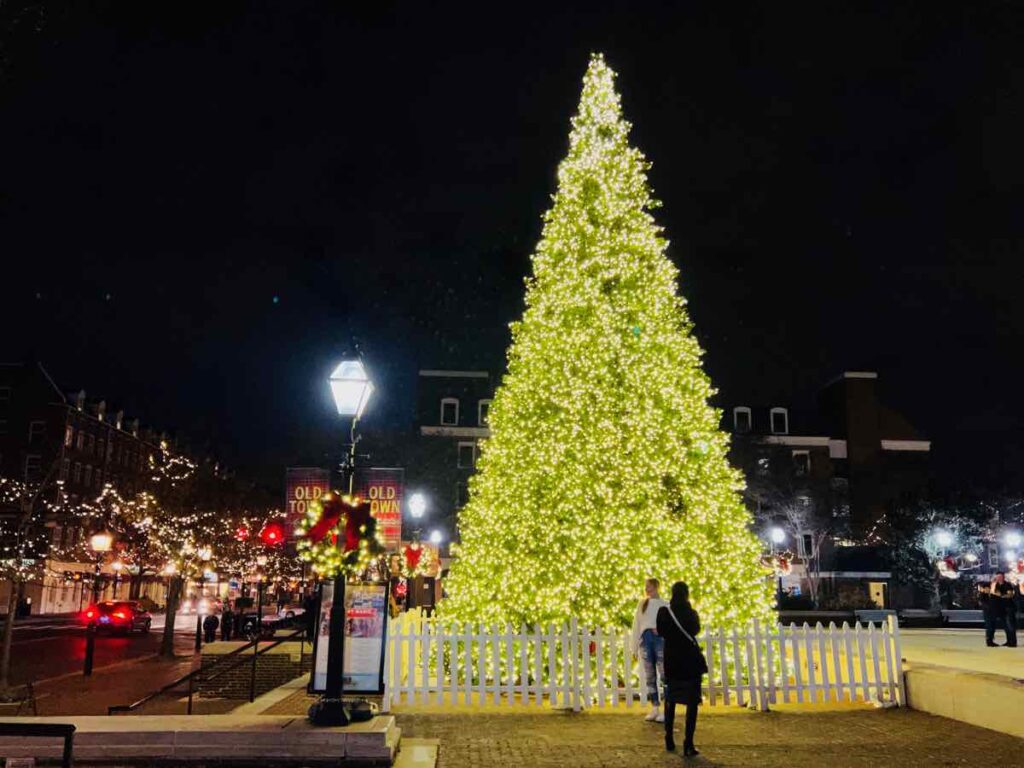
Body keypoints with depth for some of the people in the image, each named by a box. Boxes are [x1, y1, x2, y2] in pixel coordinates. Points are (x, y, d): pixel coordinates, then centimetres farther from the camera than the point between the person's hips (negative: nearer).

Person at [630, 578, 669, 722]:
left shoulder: (664, 604, 2)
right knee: (650, 676, 6)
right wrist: (634, 647, 12)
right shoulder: (642, 604, 15)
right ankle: (655, 708, 12)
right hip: (645, 639, 5)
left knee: (664, 675, -6)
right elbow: (636, 625, 14)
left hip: (660, 639, -5)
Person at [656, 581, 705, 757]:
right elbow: (696, 630, 7)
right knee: (692, 701, 2)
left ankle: (669, 740, 20)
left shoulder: (663, 611, -6)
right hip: (691, 660, -3)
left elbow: (660, 632, 6)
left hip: (671, 660, 3)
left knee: (670, 699, 17)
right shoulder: (690, 613, -10)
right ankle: (688, 744, -5)